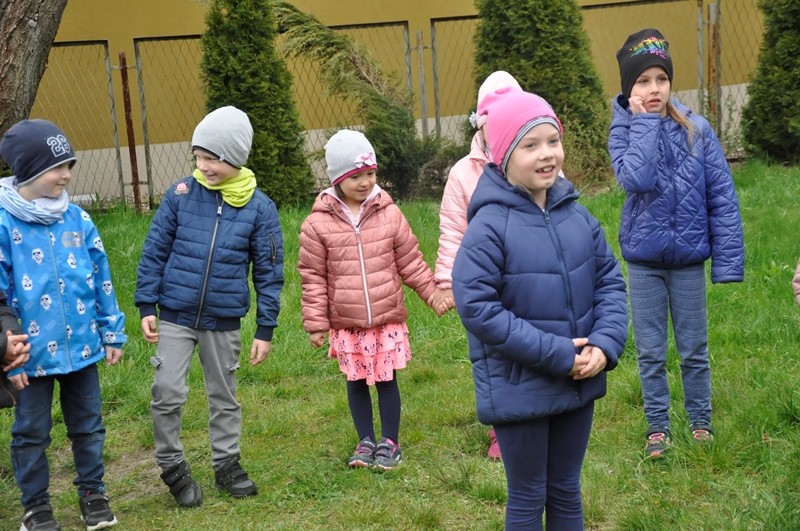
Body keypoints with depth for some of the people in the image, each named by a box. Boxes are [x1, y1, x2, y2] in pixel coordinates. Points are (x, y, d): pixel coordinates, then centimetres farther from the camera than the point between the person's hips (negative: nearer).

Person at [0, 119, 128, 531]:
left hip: (81, 347, 4)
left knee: (88, 425, 15)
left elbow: (101, 279, 7)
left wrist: (112, 333, 9)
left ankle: (92, 493, 34)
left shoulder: (77, 218, 0)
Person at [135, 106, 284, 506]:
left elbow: (269, 272, 0)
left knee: (224, 396, 14)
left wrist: (265, 328, 0)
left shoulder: (259, 207, -5)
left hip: (224, 321, 0)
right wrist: (146, 306, -1)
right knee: (167, 394, -6)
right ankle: (172, 467, 15)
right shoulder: (181, 195, -5)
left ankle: (226, 464, 31)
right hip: (175, 316, 0)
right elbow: (154, 252, 2)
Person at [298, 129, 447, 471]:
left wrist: (434, 294, 4)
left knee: (387, 380, 7)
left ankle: (390, 442, 23)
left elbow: (410, 263, 7)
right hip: (346, 325, 0)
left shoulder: (389, 215, -2)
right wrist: (315, 324, -2)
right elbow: (313, 278, -2)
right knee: (357, 382, 11)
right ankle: (366, 441, 28)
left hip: (388, 320, 0)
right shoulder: (318, 224, -6)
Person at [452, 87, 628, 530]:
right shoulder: (489, 226, -17)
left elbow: (610, 281, 5)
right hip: (520, 390, -5)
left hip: (578, 384, 5)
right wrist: (557, 354, -21)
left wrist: (605, 344, -13)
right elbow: (477, 307, -21)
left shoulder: (577, 217, 0)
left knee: (566, 493, 20)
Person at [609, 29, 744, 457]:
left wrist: (728, 261, -9)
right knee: (650, 353, 9)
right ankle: (657, 426, 24)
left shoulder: (697, 131, -5)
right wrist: (645, 122, -19)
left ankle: (700, 421, 28)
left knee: (694, 350, 11)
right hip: (644, 260, 0)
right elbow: (637, 178, -25)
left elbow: (722, 198, -4)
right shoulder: (623, 132, -4)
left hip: (689, 257, 0)